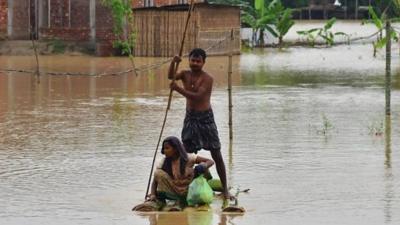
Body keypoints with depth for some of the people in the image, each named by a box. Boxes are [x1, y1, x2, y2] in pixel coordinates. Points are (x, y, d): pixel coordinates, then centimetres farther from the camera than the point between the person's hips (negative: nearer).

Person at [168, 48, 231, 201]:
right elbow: (170, 76, -13)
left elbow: (197, 96, -24)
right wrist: (173, 63, -29)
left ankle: (225, 189, 3)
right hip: (190, 118, 5)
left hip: (205, 118, -5)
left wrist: (178, 89, -31)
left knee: (216, 154, -2)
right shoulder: (185, 74, 3)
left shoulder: (207, 79, -14)